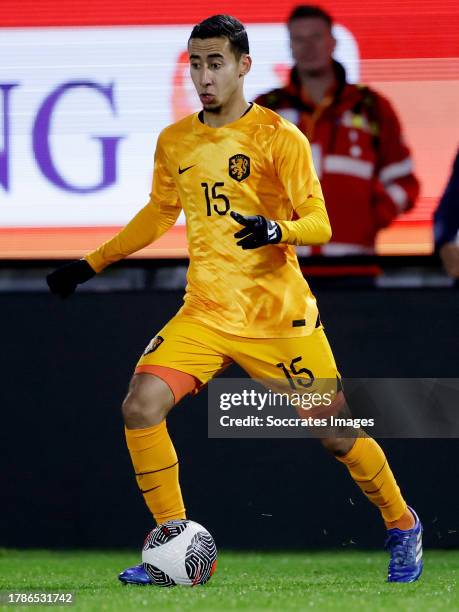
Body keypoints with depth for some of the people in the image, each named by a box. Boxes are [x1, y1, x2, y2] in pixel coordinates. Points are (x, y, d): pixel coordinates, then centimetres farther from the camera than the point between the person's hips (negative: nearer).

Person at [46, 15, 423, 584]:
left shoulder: (279, 136, -9)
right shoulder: (174, 142, 6)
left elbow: (319, 223, -10)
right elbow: (159, 214, 22)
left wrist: (276, 229, -31)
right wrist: (91, 263, 20)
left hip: (279, 317, -4)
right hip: (204, 314, 4)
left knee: (336, 434, 1)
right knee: (140, 407, -17)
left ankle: (402, 527, 29)